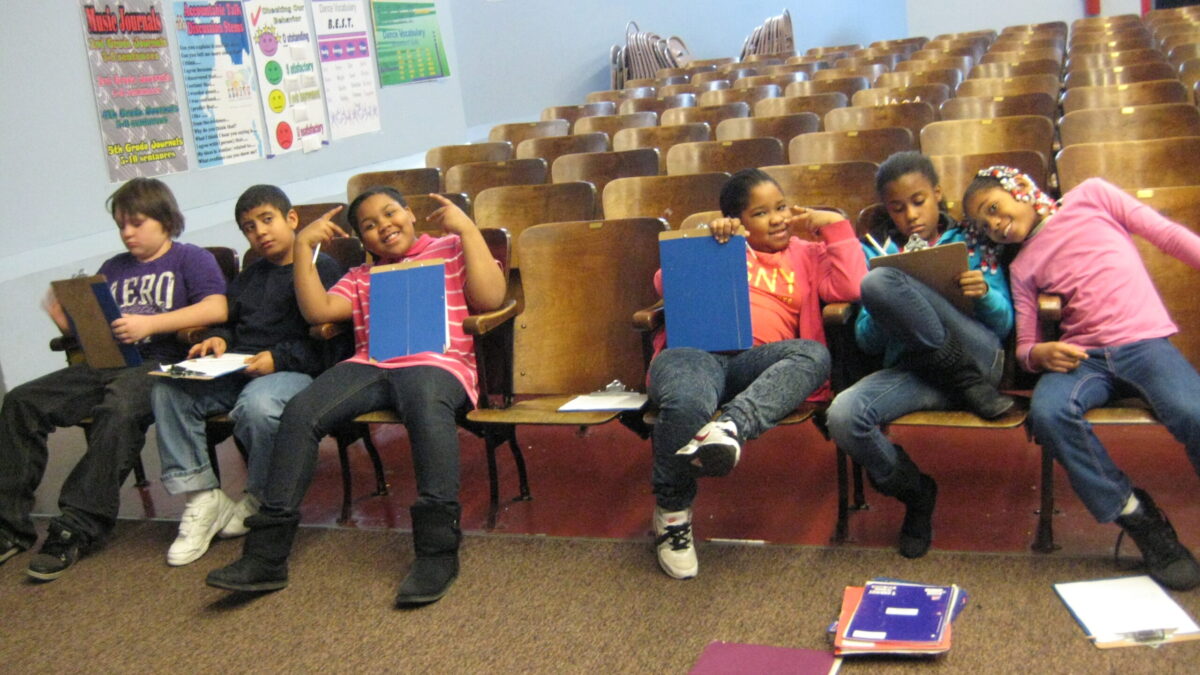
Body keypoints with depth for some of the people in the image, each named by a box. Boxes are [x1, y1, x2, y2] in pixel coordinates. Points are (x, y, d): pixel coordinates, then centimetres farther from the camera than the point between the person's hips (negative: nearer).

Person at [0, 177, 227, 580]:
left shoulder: (191, 259, 8)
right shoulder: (113, 269, 27)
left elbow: (216, 309, -10)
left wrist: (149, 323, -17)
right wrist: (64, 319, 1)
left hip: (160, 363, -7)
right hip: (105, 365, 7)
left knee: (119, 408, -37)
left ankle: (79, 527, -31)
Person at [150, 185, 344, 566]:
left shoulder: (323, 269, 3)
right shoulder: (248, 278, 30)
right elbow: (229, 322, 31)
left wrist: (278, 358, -18)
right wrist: (219, 339, 6)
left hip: (294, 370, -7)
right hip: (235, 369, 7)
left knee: (256, 403, -40)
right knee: (169, 389, -17)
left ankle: (262, 503, -12)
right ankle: (201, 498, -15)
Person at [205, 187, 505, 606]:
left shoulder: (451, 249, 19)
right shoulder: (360, 277, 32)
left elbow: (490, 298, 1)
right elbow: (318, 310, 14)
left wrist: (468, 229, 2)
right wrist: (303, 246, 16)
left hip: (438, 362, -4)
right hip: (368, 365, 4)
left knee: (427, 405, -41)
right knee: (301, 410, -23)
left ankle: (437, 550, -40)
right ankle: (266, 554, -23)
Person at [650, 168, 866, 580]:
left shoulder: (805, 254, 29)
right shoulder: (722, 245, 30)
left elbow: (851, 288, 9)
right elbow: (665, 283, 13)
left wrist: (835, 226, 13)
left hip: (757, 363, 1)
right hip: (694, 350, -1)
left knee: (815, 354, -33)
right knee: (686, 404, -38)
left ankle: (731, 426, -50)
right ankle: (672, 513, -14)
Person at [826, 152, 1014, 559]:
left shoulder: (972, 242, 16)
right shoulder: (877, 249, 18)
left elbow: (1005, 323, 11)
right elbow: (867, 342, 12)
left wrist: (985, 294, -11)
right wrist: (885, 316, -12)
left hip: (977, 356, -3)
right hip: (911, 370, 3)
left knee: (877, 282, -26)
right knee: (843, 415, -32)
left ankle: (969, 383, -15)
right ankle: (915, 495, -4)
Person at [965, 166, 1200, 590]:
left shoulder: (1091, 197, 13)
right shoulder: (1022, 267, 18)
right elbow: (1025, 346, 15)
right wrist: (1040, 354, -9)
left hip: (1144, 341, -2)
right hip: (1082, 357, 2)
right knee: (1048, 411, -31)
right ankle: (1139, 520, -15)